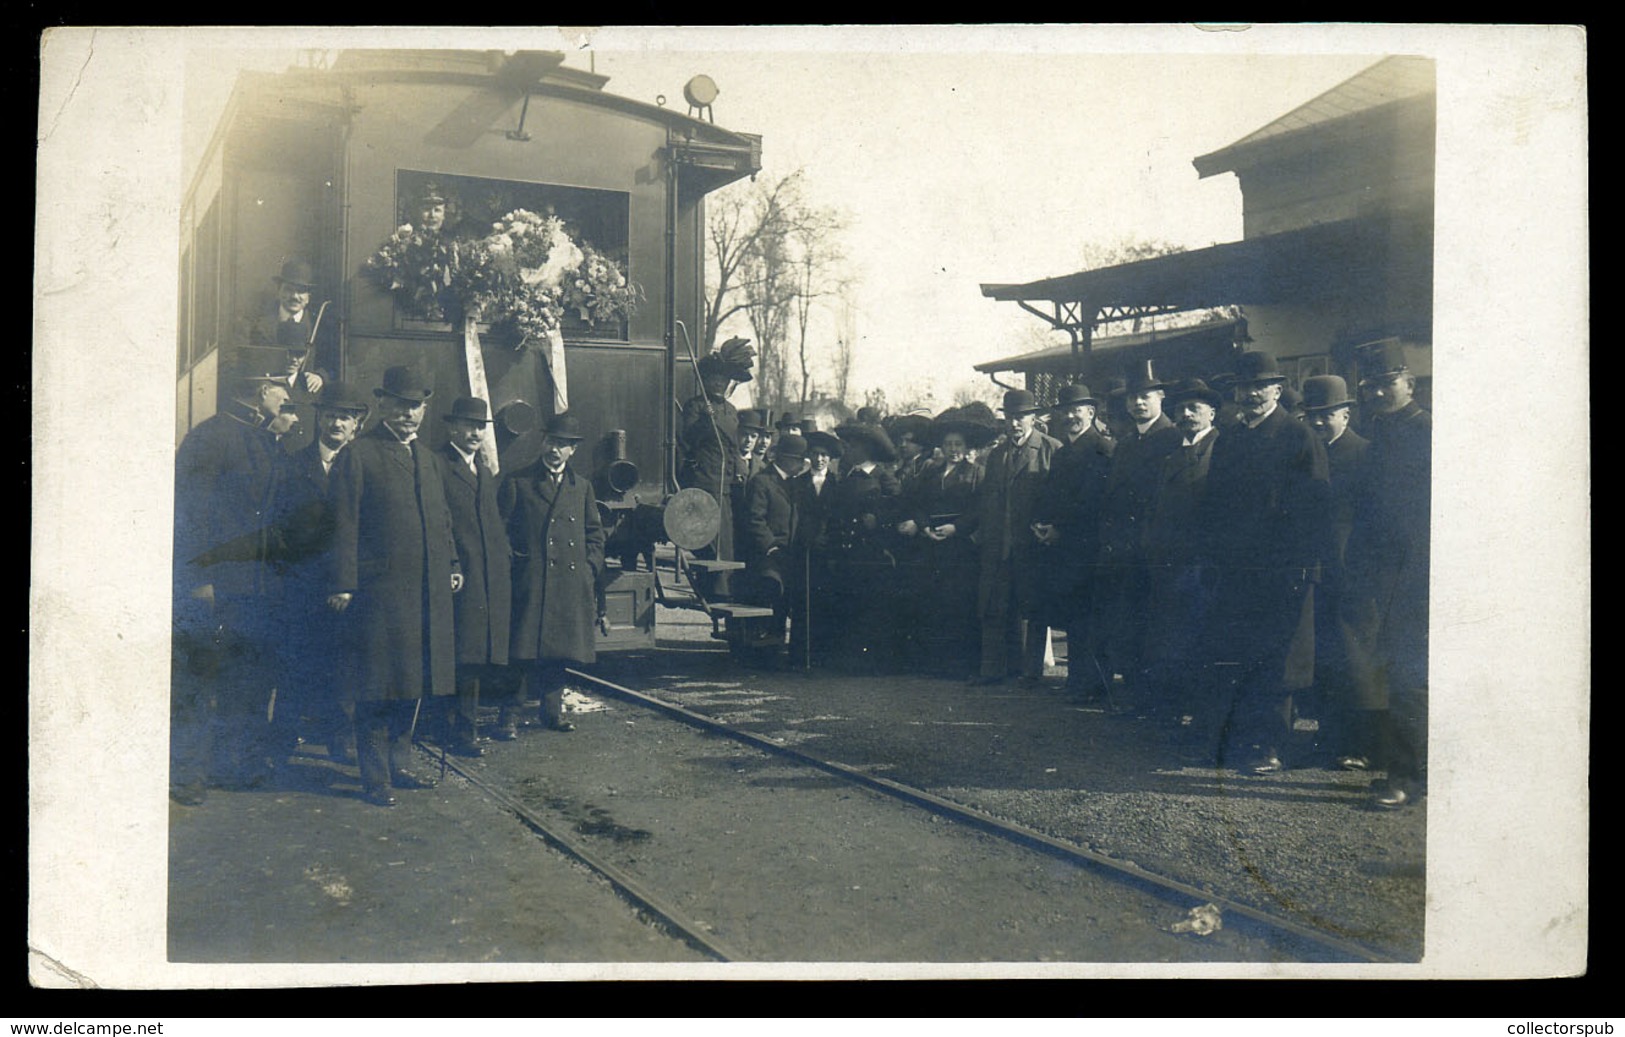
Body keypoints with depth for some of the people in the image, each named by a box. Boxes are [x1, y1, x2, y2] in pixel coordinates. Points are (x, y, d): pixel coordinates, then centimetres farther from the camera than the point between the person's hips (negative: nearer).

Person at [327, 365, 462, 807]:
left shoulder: (427, 457, 19)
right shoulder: (358, 455, -3)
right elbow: (345, 524, -8)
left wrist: (453, 564, 13)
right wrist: (343, 584, -12)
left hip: (427, 593, 7)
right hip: (379, 591, -7)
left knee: (412, 683, 13)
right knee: (378, 690, -1)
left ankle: (399, 765, 25)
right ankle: (375, 778, 8)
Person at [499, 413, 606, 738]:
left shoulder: (582, 487, 17)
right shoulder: (516, 482, 5)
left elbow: (595, 533, 20)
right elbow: (501, 529, 3)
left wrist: (590, 566, 7)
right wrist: (514, 561, -6)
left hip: (571, 584, 4)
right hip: (529, 583, -4)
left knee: (561, 650, 7)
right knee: (521, 648, -7)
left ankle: (552, 711, 18)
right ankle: (509, 713, 1)